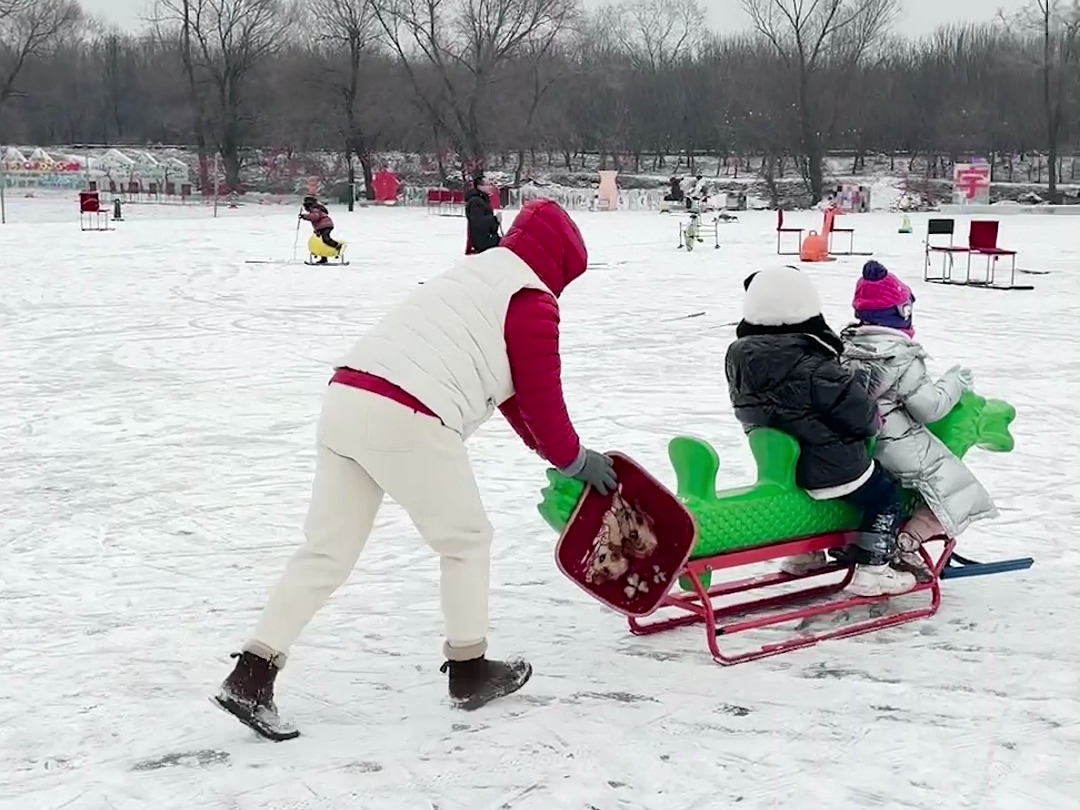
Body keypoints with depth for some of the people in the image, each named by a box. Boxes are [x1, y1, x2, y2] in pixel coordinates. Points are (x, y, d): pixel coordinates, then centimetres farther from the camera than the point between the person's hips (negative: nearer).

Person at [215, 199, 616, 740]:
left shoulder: (473, 274, 31)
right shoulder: (531, 301, 3)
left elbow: (508, 393, 36)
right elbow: (540, 396, 5)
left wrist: (550, 447, 39)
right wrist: (574, 460, 22)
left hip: (344, 398, 8)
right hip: (408, 422, -8)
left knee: (327, 551, 9)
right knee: (466, 540, 12)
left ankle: (251, 675, 4)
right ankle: (469, 670, 21)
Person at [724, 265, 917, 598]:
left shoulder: (739, 359, -7)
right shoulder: (816, 370, -28)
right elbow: (861, 415, -21)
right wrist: (874, 421, 3)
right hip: (834, 470, -7)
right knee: (884, 495, 12)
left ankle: (801, 552, 44)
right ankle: (871, 571, 11)